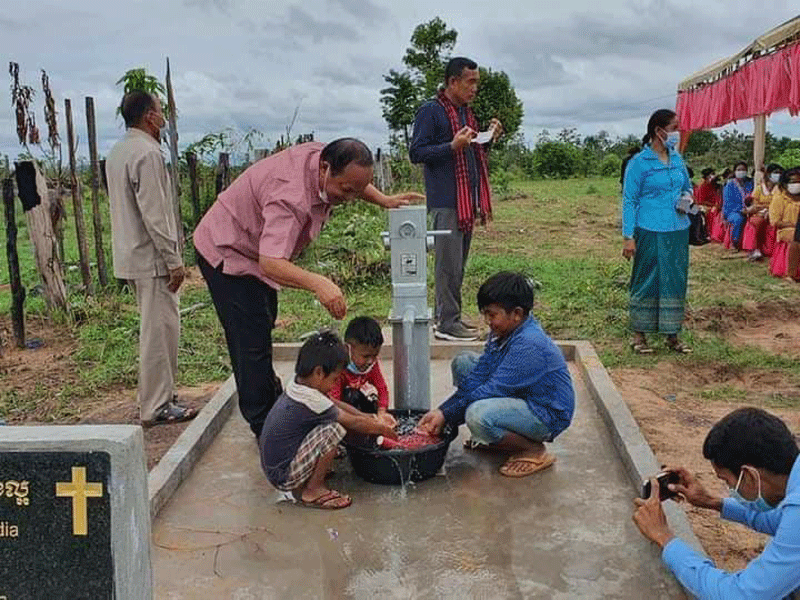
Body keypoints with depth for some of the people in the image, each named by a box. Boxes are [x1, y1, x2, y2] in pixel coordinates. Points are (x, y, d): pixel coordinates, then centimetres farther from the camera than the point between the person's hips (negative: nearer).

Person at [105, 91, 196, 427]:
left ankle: (154, 396, 27)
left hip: (131, 256, 10)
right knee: (160, 330, -3)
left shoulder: (117, 152, 15)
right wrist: (174, 260, -17)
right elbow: (154, 214, -22)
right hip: (151, 257, -10)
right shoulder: (147, 153, -17)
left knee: (154, 328, 18)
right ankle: (156, 408, 3)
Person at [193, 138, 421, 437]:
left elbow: (355, 180, 14)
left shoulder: (324, 157, -13)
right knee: (253, 342, -13)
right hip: (227, 254, -10)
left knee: (262, 332, 21)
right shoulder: (291, 196, -41)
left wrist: (384, 200, 1)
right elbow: (271, 263, -52)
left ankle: (270, 403, 38)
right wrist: (318, 283, -66)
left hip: (254, 252, 10)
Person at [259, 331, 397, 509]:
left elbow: (335, 404, 18)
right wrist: (383, 429, 3)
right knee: (334, 429, -20)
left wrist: (365, 416, 16)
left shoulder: (296, 388, 3)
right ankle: (313, 491, -7)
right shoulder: (311, 401, -23)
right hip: (285, 478, -9)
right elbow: (354, 423, -12)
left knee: (329, 417, 14)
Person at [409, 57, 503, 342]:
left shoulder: (466, 111, 19)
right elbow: (416, 153, -12)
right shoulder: (430, 111, -7)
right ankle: (447, 323, -1)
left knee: (458, 262, 12)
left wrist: (488, 139, 7)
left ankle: (447, 316, 21)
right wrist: (453, 146, -22)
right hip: (446, 200, -9)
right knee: (449, 262, -7)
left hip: (467, 198, 9)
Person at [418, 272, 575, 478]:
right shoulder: (502, 333, -1)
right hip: (519, 397, 10)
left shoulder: (529, 345, -30)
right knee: (463, 362, 8)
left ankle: (534, 451, -8)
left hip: (547, 415, -10)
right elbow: (479, 377, 0)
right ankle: (492, 439, 13)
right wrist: (441, 411, -10)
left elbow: (491, 390, -28)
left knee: (478, 416, -36)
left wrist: (446, 415, -20)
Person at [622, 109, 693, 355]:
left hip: (678, 231, 6)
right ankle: (639, 335, 12)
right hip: (650, 233, -6)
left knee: (675, 282, 9)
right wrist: (629, 237, -13)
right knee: (646, 283, 1)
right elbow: (629, 200, -8)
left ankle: (672, 335, 20)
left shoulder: (677, 159, 10)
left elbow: (688, 187, 24)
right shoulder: (639, 163, -7)